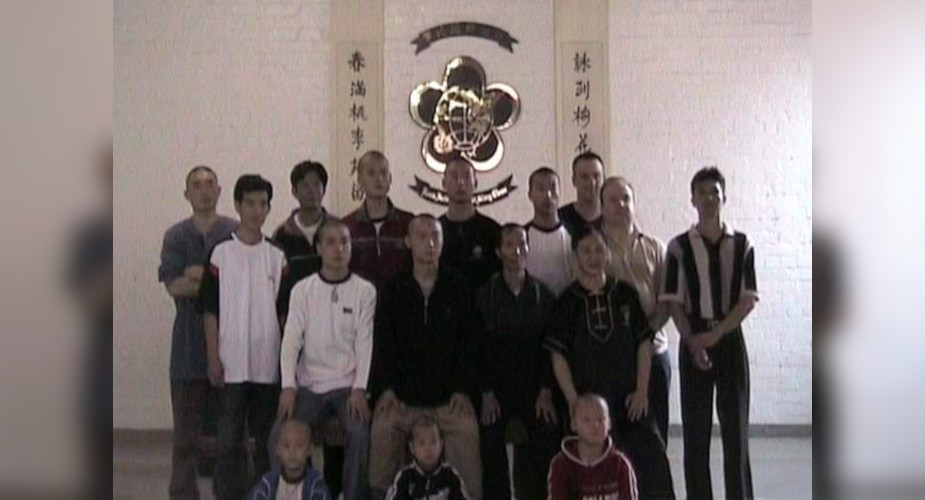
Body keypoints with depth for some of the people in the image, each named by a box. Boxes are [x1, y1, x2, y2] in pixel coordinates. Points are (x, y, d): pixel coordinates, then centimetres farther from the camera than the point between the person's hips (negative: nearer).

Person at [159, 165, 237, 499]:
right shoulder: (176, 236, 7)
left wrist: (202, 275, -12)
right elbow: (173, 285, -6)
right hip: (190, 343, 1)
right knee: (186, 430, 7)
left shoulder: (237, 234, 3)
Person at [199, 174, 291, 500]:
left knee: (266, 436, 11)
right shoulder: (221, 253, -1)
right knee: (230, 437, 2)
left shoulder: (277, 257, 7)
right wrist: (213, 358, -6)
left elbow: (284, 311, 9)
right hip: (232, 362, -2)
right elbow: (210, 309, -2)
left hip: (268, 363, 3)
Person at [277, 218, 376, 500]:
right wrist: (288, 386, -15)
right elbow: (291, 339, -3)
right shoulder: (302, 289, 3)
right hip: (310, 384, 2)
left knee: (360, 434, -26)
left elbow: (365, 342, -5)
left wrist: (359, 388, -16)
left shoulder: (365, 290, 0)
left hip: (348, 384, -2)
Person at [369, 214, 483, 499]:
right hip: (401, 399, 1)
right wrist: (384, 388, -6)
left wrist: (463, 389, -4)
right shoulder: (393, 292, 11)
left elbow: (470, 343, 6)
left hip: (449, 400, -1)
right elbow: (381, 344, 6)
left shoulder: (459, 291, 10)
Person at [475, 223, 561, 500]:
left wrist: (546, 391, -5)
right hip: (496, 392, -1)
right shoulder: (484, 295, 1)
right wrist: (486, 393, -8)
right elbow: (478, 346, -1)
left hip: (535, 393, 1)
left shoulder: (544, 295, 5)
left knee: (538, 461, -10)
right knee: (493, 461, -9)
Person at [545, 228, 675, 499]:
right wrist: (574, 402, -8)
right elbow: (558, 356, -3)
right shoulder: (569, 301, -2)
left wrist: (642, 390, -2)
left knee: (652, 457, -6)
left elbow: (644, 344, 5)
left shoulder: (625, 294, 4)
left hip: (630, 398, 2)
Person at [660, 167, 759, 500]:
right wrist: (693, 343, -13)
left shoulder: (742, 245, 3)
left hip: (730, 340, 1)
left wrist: (715, 334, -12)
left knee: (736, 427, 3)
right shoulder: (679, 247, 1)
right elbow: (673, 302, -2)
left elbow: (748, 299, -2)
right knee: (695, 430, 4)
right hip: (693, 343, 0)